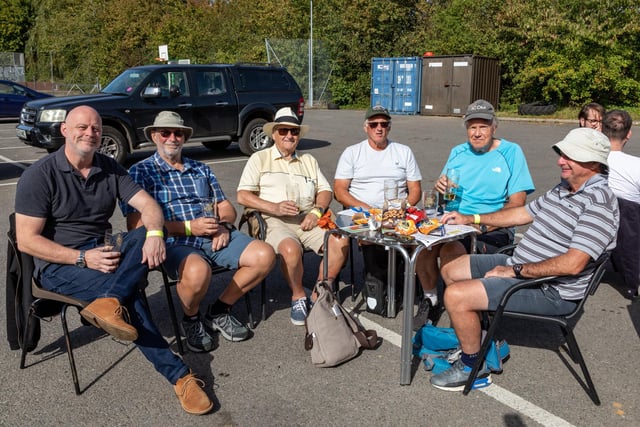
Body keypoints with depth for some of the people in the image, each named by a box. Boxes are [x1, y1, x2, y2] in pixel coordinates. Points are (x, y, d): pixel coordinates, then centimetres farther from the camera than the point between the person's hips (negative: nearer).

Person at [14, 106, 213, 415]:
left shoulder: (111, 169, 7)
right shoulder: (39, 176, -9)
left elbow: (148, 204, -3)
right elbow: (26, 241, -12)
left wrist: (154, 233, -28)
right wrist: (83, 258, -23)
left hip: (102, 253, 5)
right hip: (59, 264, -5)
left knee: (147, 233, -25)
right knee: (128, 293, -29)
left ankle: (108, 303, -42)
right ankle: (178, 375, -25)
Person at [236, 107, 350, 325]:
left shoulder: (309, 160, 25)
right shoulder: (259, 159, 12)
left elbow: (325, 191, 17)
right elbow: (243, 195, 1)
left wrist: (316, 211, -6)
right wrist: (274, 208, -13)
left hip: (308, 220, 4)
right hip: (275, 222, -4)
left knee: (340, 242, -24)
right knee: (291, 249, -36)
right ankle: (298, 297, -8)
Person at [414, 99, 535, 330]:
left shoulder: (511, 152, 1)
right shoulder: (458, 152, 16)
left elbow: (517, 202, -7)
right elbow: (444, 196, 19)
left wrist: (481, 224, -18)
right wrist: (440, 187, -6)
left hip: (493, 230, -4)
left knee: (450, 250, -31)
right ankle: (429, 298, -3)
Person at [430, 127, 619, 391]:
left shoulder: (599, 201, -21)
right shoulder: (563, 188, 9)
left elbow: (572, 264, -29)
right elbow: (524, 213, 22)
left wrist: (515, 271, -21)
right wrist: (469, 219, 18)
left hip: (550, 291, -10)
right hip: (520, 265, 10)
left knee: (456, 295, -22)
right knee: (451, 269, 14)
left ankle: (473, 366, 1)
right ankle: (470, 336, 24)